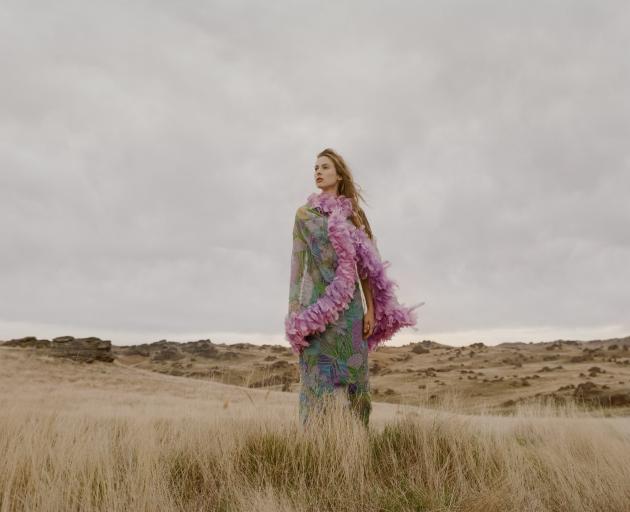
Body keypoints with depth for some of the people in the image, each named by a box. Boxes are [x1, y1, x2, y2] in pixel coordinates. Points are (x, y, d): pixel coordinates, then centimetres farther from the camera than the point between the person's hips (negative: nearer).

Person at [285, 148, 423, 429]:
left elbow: (365, 266, 9)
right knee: (321, 378, -4)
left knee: (352, 376, 3)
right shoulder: (305, 213, 6)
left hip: (350, 306, 2)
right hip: (317, 306, -2)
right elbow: (297, 262, 3)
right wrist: (294, 311, -3)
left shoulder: (354, 215, 11)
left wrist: (370, 309, 1)